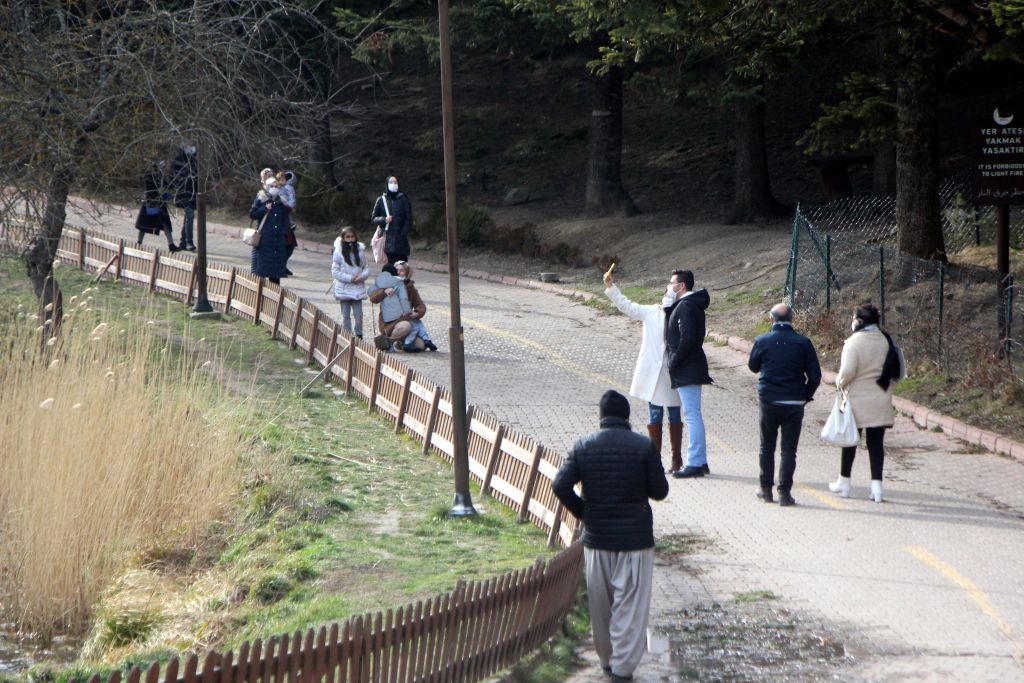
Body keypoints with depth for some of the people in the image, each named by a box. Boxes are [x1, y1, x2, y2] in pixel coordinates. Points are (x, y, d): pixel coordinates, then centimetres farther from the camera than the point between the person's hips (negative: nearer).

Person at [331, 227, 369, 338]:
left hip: (358, 288, 2)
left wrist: (362, 276, -12)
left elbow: (366, 268, 9)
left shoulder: (360, 251, 2)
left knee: (358, 314, 2)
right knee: (345, 316, 5)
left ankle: (358, 336, 15)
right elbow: (335, 271, -9)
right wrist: (350, 278, -16)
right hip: (344, 288, -2)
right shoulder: (339, 252, -7)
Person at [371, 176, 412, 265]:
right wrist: (384, 220, -9)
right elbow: (374, 218, 11)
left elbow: (409, 219, 2)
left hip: (401, 239, -2)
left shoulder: (403, 199, 4)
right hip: (388, 240, 2)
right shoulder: (381, 200, 9)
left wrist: (403, 233, -9)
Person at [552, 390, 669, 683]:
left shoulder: (584, 446, -2)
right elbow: (659, 491, -7)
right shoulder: (643, 446, -9)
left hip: (597, 537, 3)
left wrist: (582, 512, 5)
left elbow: (560, 485, -9)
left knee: (600, 604, 16)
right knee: (630, 604, 2)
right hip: (635, 537, -3)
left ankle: (607, 659, 28)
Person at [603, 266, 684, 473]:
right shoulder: (651, 313, 5)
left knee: (674, 416, 5)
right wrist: (610, 286, 6)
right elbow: (626, 305, 9)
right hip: (652, 373, 3)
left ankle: (676, 458, 13)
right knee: (654, 415, 7)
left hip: (672, 374, -3)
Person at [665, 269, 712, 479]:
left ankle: (695, 463, -9)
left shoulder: (685, 306, -15)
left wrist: (674, 362, -16)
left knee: (692, 415, -9)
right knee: (693, 416, 14)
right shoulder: (689, 304, 17)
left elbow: (688, 338, -23)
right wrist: (668, 305, 7)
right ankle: (700, 462, 18)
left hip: (687, 371, -11)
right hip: (689, 369, 11)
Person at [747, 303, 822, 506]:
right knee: (788, 449, 4)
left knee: (767, 447, 15)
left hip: (768, 401, 1)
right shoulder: (803, 343, -6)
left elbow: (753, 366, 11)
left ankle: (766, 489, 20)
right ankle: (784, 492, -1)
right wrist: (806, 396, 11)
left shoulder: (762, 341, -5)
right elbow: (815, 375, -4)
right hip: (794, 404, -1)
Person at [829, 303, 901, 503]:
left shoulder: (854, 342, -15)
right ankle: (876, 485, 0)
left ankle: (844, 482, 22)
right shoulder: (885, 340, 2)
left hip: (857, 399, -4)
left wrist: (840, 382, 0)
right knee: (876, 442, 6)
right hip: (880, 401, 4)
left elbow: (847, 371, -20)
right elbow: (895, 370, 7)